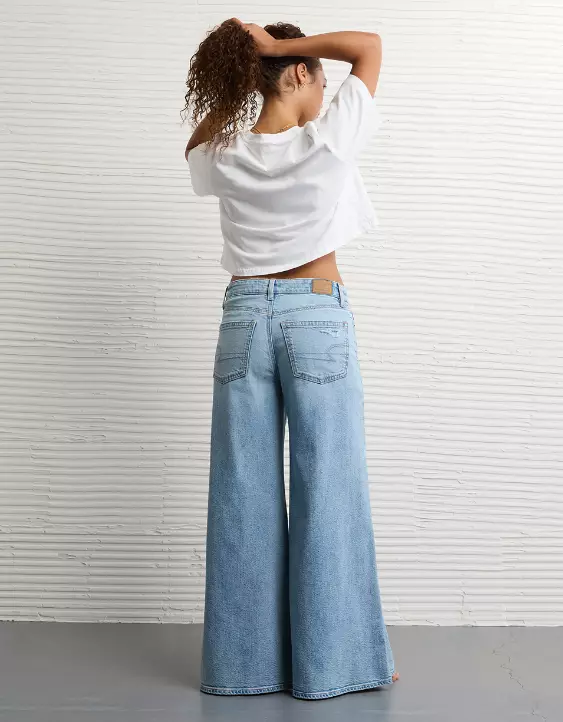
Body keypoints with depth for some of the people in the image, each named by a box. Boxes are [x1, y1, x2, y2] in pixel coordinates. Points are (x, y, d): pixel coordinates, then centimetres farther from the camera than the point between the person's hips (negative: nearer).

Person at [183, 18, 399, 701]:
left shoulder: (221, 157, 2)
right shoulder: (328, 142, -7)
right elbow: (369, 44, 5)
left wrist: (238, 79, 17)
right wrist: (280, 46, -1)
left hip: (244, 315, 4)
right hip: (317, 317, -3)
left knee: (243, 494, 6)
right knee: (326, 489, 2)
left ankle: (244, 662, 15)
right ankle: (331, 662, 11)